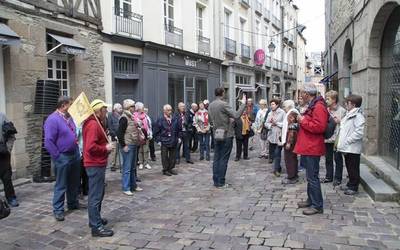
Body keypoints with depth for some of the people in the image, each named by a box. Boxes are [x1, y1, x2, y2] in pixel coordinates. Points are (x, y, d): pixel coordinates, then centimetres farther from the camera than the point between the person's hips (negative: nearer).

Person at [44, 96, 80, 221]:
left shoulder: (69, 117, 8)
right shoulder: (52, 119, -16)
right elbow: (48, 142, -19)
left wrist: (77, 149, 12)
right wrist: (58, 157, -16)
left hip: (75, 154, 8)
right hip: (63, 157, -8)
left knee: (74, 182, 18)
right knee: (61, 185, 2)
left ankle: (73, 203, 33)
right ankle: (58, 210, 13)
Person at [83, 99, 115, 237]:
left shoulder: (96, 123, 14)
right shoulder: (93, 124, -20)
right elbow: (91, 147, -28)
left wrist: (106, 144, 3)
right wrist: (106, 148, -17)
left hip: (97, 164, 11)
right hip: (95, 165, -11)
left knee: (98, 193, 22)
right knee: (96, 196, -4)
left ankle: (95, 218, 35)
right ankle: (96, 227, 3)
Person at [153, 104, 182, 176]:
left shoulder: (175, 119, 3)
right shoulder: (160, 120, -7)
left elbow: (179, 128, 13)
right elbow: (156, 131, -3)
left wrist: (179, 137, 7)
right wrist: (158, 140, -7)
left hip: (173, 141, 4)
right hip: (164, 141, -4)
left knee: (173, 156, 11)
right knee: (165, 156, 2)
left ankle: (171, 168, 24)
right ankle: (165, 170, 13)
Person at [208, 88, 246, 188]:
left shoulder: (211, 105, 7)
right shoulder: (223, 104, -16)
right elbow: (236, 115, -20)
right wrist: (243, 104, -11)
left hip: (217, 134, 7)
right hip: (226, 135, -7)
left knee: (216, 158, 11)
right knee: (223, 159, 0)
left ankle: (216, 181, 17)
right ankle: (221, 183, 5)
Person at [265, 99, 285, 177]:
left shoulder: (282, 112, -7)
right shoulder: (270, 113, 12)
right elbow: (266, 123, 7)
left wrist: (276, 123, -13)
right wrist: (271, 124, -11)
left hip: (279, 136, -6)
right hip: (271, 136, 6)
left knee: (277, 153, -9)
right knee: (272, 152, 13)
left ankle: (276, 169, -2)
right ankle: (278, 167, 28)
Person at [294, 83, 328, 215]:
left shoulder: (319, 107, -16)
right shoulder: (312, 106, 17)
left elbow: (319, 126, -26)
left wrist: (303, 121, -17)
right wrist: (302, 119, 9)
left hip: (312, 148, -11)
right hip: (308, 147, 11)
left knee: (312, 177, -5)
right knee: (310, 176, 18)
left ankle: (317, 205, 5)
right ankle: (311, 200, 29)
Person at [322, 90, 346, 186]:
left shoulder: (342, 110, -7)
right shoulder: (326, 110, 8)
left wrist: (339, 121, -20)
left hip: (337, 138, -5)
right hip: (327, 138, 5)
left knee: (338, 159, 7)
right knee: (328, 159, 14)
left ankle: (337, 178, 17)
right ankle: (329, 177, 26)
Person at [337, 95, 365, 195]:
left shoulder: (358, 116, -16)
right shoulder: (349, 115, 14)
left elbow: (359, 133, -23)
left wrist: (347, 141, -19)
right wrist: (342, 143, 13)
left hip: (353, 148, -9)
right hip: (347, 148, 9)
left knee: (353, 168, 2)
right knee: (349, 167, 18)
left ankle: (354, 187, 11)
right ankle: (350, 184, 30)